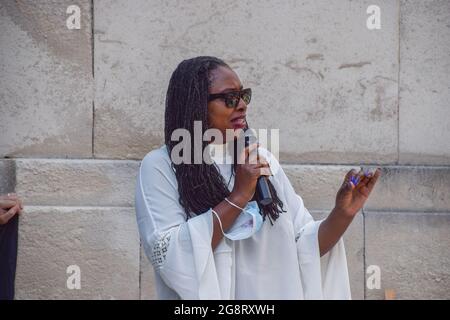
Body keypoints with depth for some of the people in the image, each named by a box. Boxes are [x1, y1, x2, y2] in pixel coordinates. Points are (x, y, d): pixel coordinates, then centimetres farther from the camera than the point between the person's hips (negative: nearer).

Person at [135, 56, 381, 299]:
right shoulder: (160, 167, -9)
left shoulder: (262, 161, 4)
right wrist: (238, 197, -20)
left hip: (273, 292, 4)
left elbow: (303, 247, 4)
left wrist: (343, 214, -13)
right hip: (206, 293, -4)